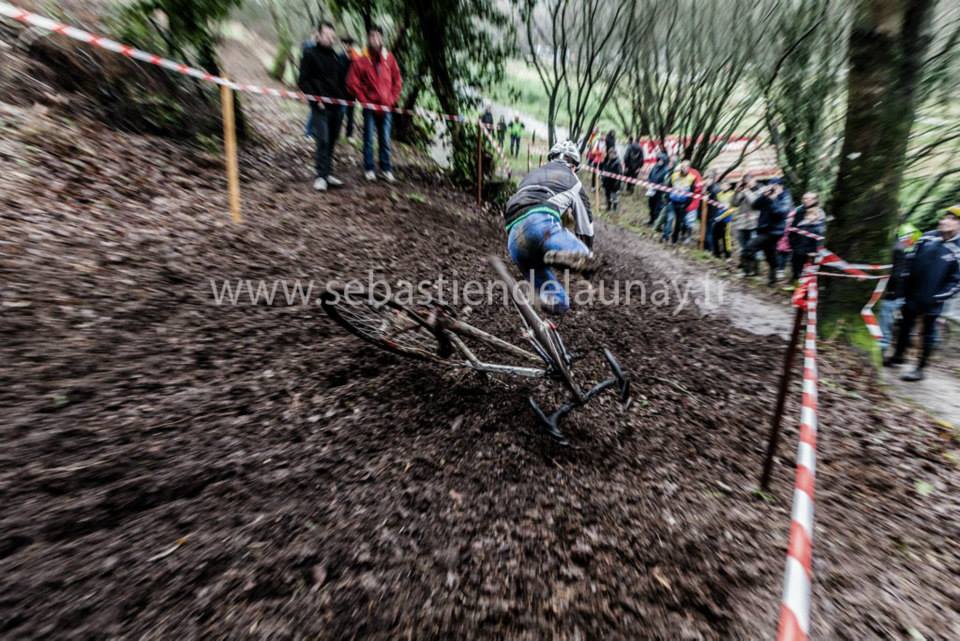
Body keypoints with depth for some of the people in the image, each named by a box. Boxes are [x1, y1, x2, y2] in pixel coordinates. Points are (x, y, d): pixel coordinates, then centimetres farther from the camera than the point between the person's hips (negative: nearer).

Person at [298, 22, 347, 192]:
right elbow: (303, 81, -3)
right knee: (322, 140, -13)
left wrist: (343, 97, 7)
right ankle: (321, 176, -9)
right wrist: (316, 99, -12)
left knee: (331, 140, 6)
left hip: (336, 105, 5)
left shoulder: (336, 57, 18)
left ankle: (328, 174, 13)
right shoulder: (309, 54, 1)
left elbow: (342, 80, 23)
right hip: (320, 106, -5)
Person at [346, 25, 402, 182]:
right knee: (369, 139, 2)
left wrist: (392, 99, 2)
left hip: (386, 106, 2)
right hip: (370, 106, -2)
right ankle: (369, 169, 11)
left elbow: (397, 80, 10)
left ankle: (386, 169, 14)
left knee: (385, 140, 6)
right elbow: (352, 82, 0)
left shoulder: (389, 58, 4)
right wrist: (364, 100, -4)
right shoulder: (361, 60, -3)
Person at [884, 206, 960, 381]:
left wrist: (938, 297, -15)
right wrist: (905, 286, 5)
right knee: (905, 326, 16)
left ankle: (920, 369, 15)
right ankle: (898, 356, 34)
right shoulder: (927, 237, -2)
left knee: (928, 334, 6)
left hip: (932, 301, -4)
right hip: (913, 295, 4)